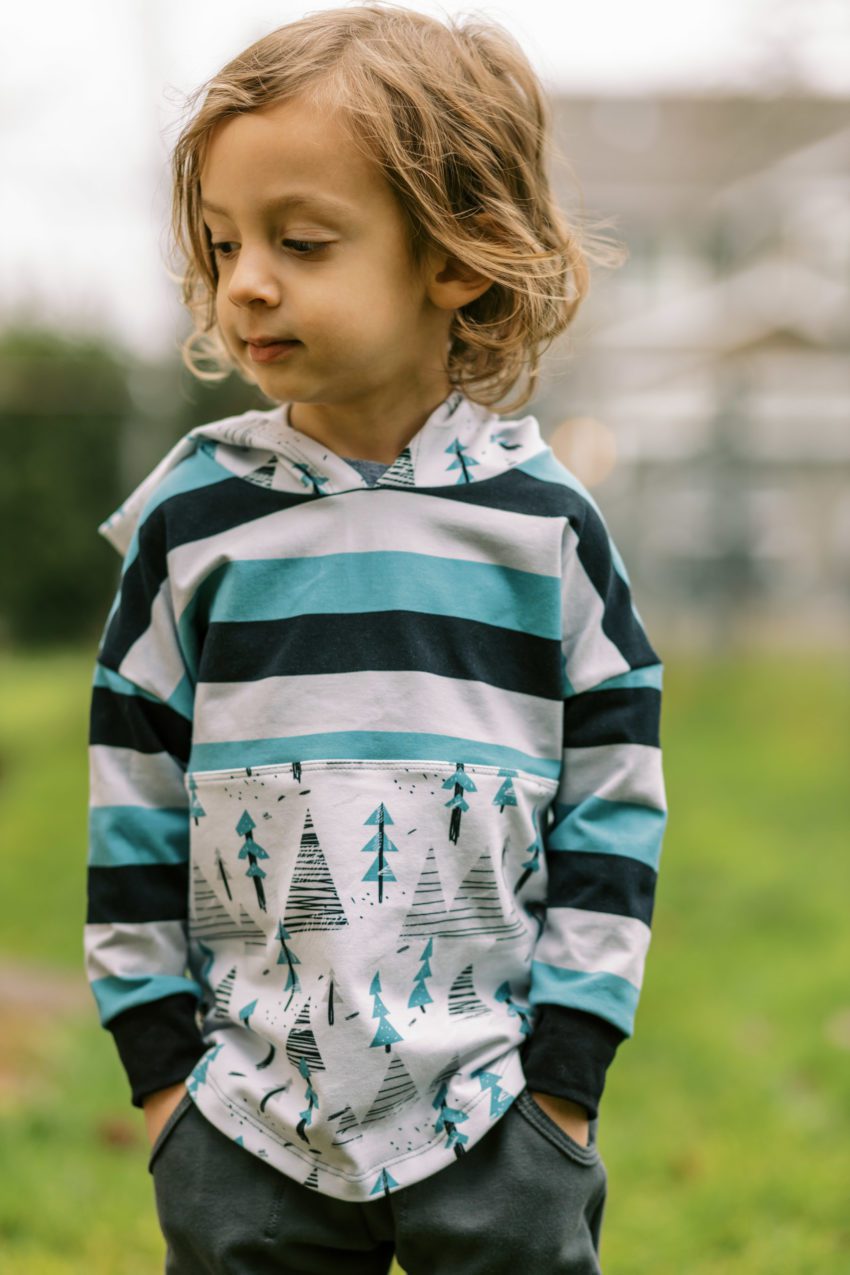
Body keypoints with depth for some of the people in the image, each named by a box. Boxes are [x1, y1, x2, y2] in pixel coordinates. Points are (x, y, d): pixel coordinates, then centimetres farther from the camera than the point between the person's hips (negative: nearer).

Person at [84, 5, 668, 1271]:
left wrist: (565, 1070, -2)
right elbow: (133, 799, 4)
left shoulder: (546, 524, -2)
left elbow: (614, 798, 1)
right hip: (248, 1119, 1)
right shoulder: (193, 518, -1)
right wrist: (159, 1059, 2)